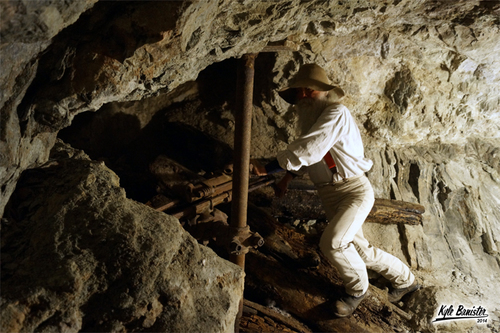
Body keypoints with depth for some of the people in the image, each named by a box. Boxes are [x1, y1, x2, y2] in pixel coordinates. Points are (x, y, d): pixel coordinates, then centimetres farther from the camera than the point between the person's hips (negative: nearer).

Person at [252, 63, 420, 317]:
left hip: (354, 190, -9)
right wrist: (288, 177, 14)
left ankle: (357, 289, 3)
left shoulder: (335, 114, -18)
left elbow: (307, 150, -28)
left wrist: (268, 169, -24)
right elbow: (305, 152, 26)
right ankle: (404, 279, 35)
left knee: (332, 242, -26)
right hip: (329, 194, 9)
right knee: (359, 249, 11)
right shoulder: (313, 117, 11)